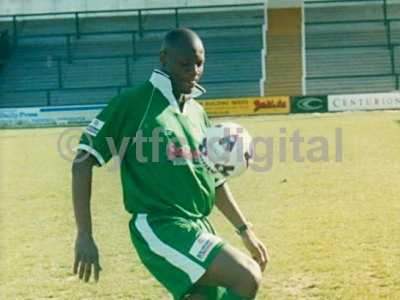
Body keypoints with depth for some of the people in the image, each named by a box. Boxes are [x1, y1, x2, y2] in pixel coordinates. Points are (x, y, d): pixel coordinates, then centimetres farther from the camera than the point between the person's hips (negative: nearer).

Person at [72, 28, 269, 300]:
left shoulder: (197, 112, 15)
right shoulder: (133, 103, -7)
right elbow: (83, 162, -7)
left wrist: (245, 230, 23)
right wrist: (84, 236, -11)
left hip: (199, 228, 8)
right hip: (159, 227, -8)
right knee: (246, 278, -23)